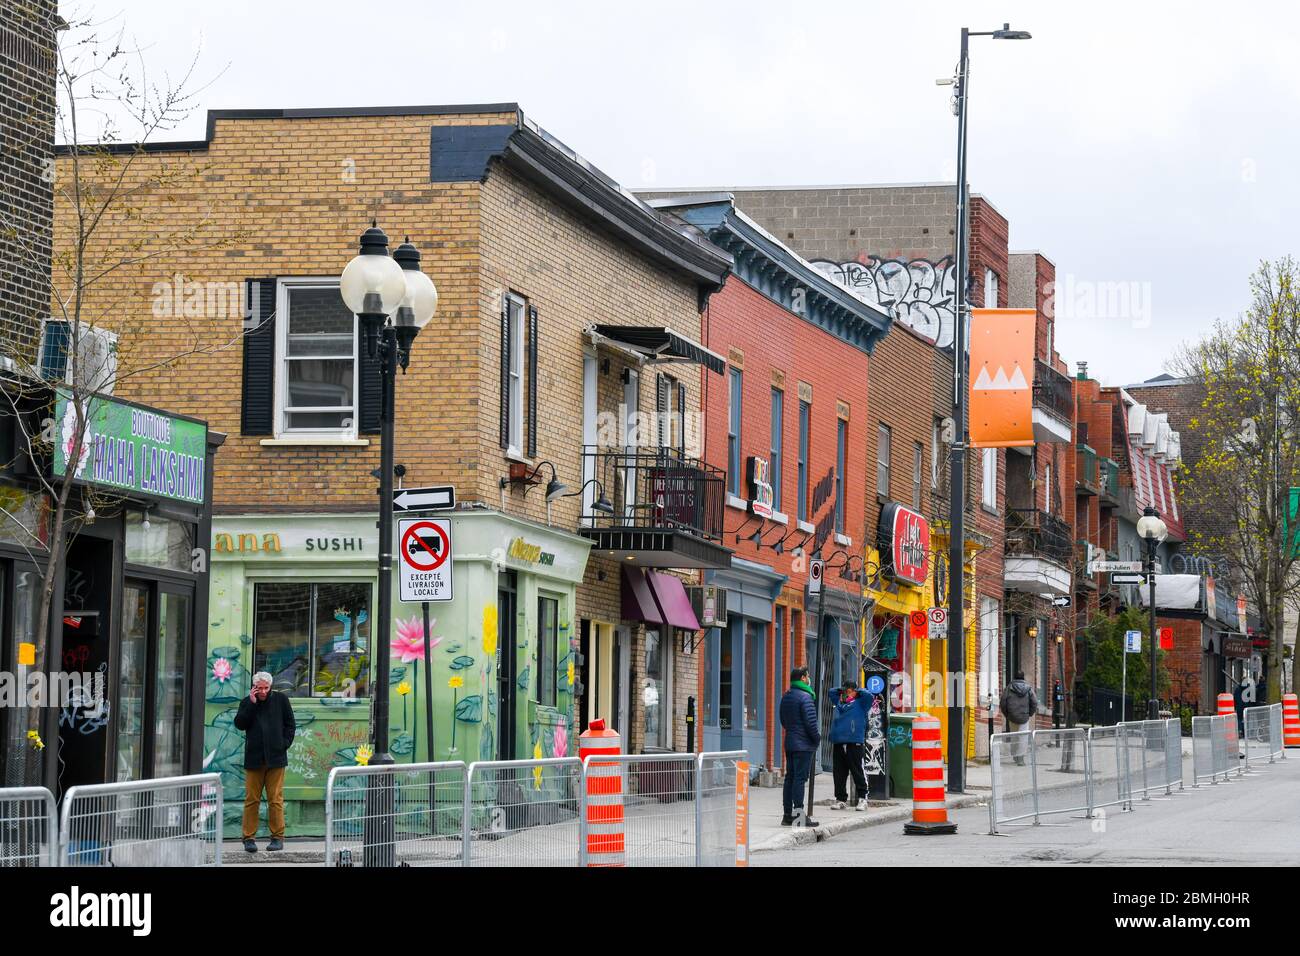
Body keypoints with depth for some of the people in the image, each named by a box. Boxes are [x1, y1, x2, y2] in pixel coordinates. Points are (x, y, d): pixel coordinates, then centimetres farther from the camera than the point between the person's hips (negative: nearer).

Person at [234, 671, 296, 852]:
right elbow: (239, 724, -4)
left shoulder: (280, 700, 7)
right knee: (251, 799, 0)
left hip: (275, 757, -1)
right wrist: (252, 704, -8)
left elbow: (290, 724, 11)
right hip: (253, 759, 1)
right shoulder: (246, 702, 9)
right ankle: (249, 838, 4)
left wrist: (284, 744, -1)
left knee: (275, 799, -1)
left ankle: (278, 837, 4)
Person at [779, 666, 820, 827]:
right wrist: (817, 738, -4)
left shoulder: (785, 697, 12)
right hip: (804, 744, -8)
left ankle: (787, 814, 12)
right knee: (800, 778, -8)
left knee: (790, 778, 11)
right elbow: (810, 722, -17)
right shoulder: (805, 696, -15)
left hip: (789, 743, 8)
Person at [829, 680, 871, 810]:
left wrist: (857, 691, 4)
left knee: (857, 771, -5)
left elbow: (869, 696, -12)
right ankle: (841, 799, 14)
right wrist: (842, 690, 21)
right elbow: (832, 691, 35)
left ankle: (862, 798, 1)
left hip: (854, 743, -5)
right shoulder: (839, 702, 20)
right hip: (838, 743, 5)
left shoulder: (860, 703, 5)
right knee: (839, 773, 7)